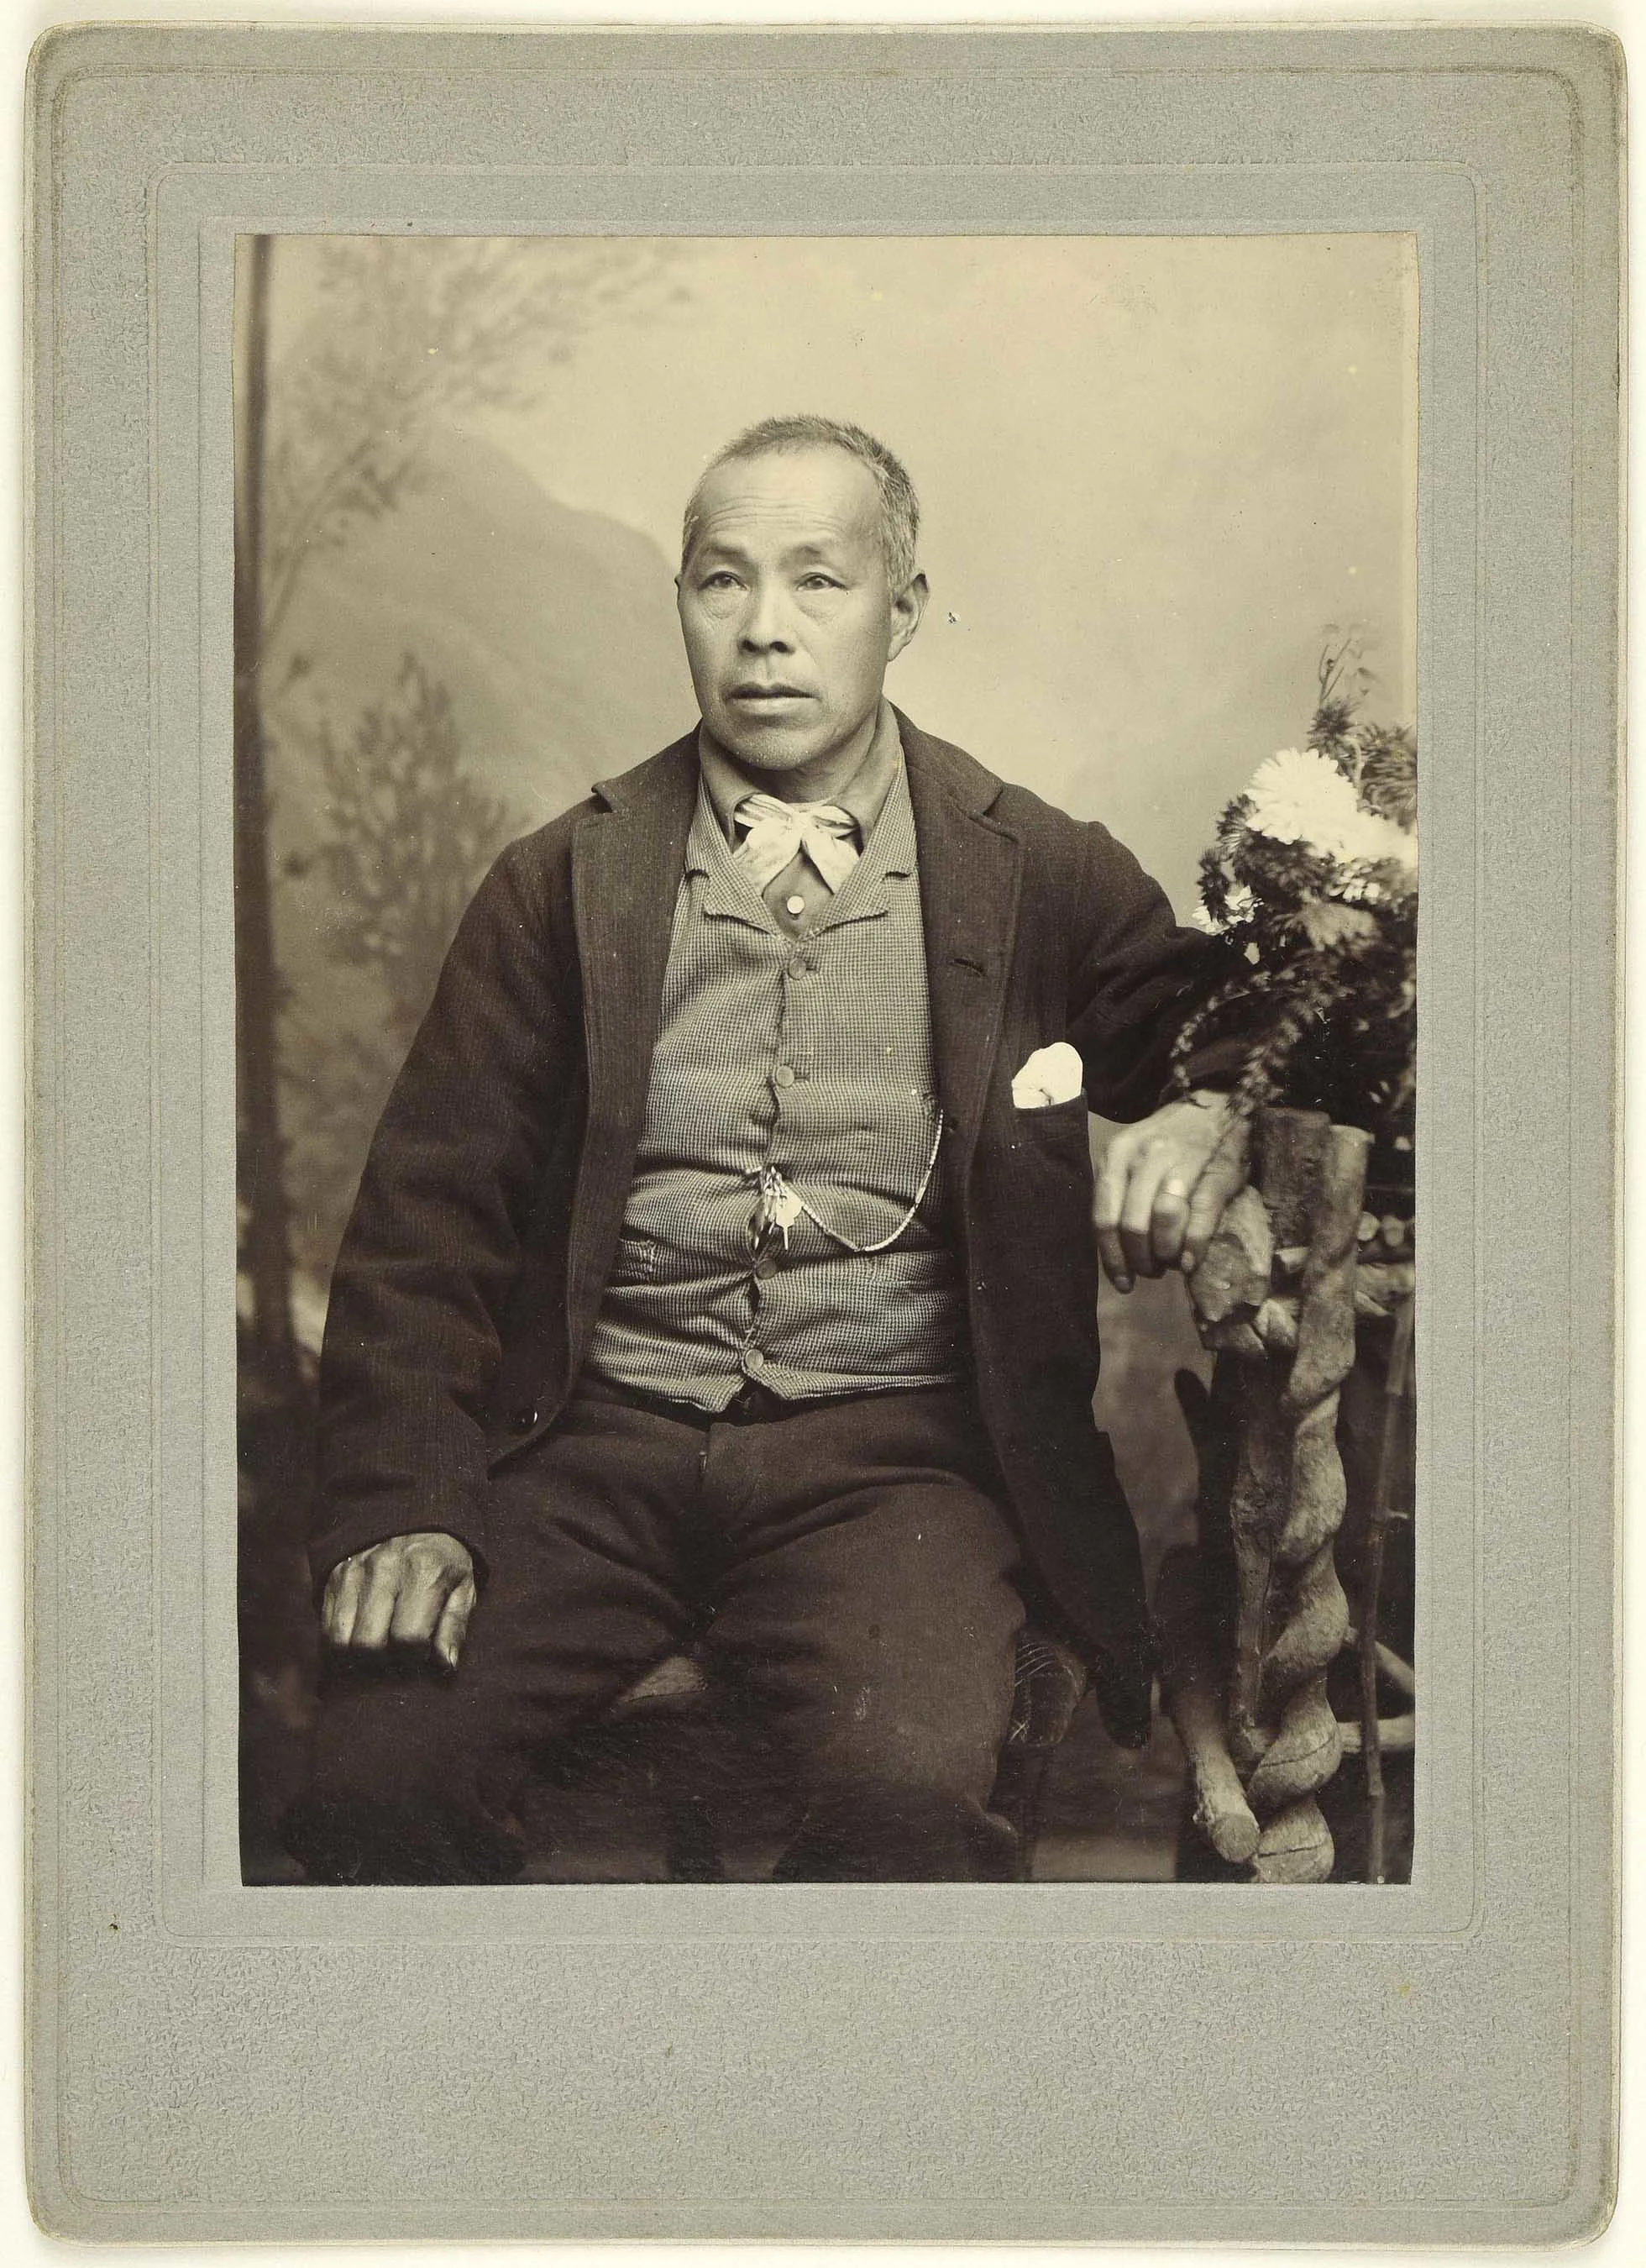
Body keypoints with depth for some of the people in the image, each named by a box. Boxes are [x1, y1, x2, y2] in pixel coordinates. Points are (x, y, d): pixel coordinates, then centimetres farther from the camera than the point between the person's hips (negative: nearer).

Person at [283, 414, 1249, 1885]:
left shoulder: (1047, 880, 10)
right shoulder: (563, 886, 11)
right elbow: (428, 1212, 6)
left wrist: (1204, 1123, -8)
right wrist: (402, 1500, -9)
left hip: (891, 1453, -1)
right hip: (598, 1444, 1)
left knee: (914, 1796, -30)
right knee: (374, 1774, -23)